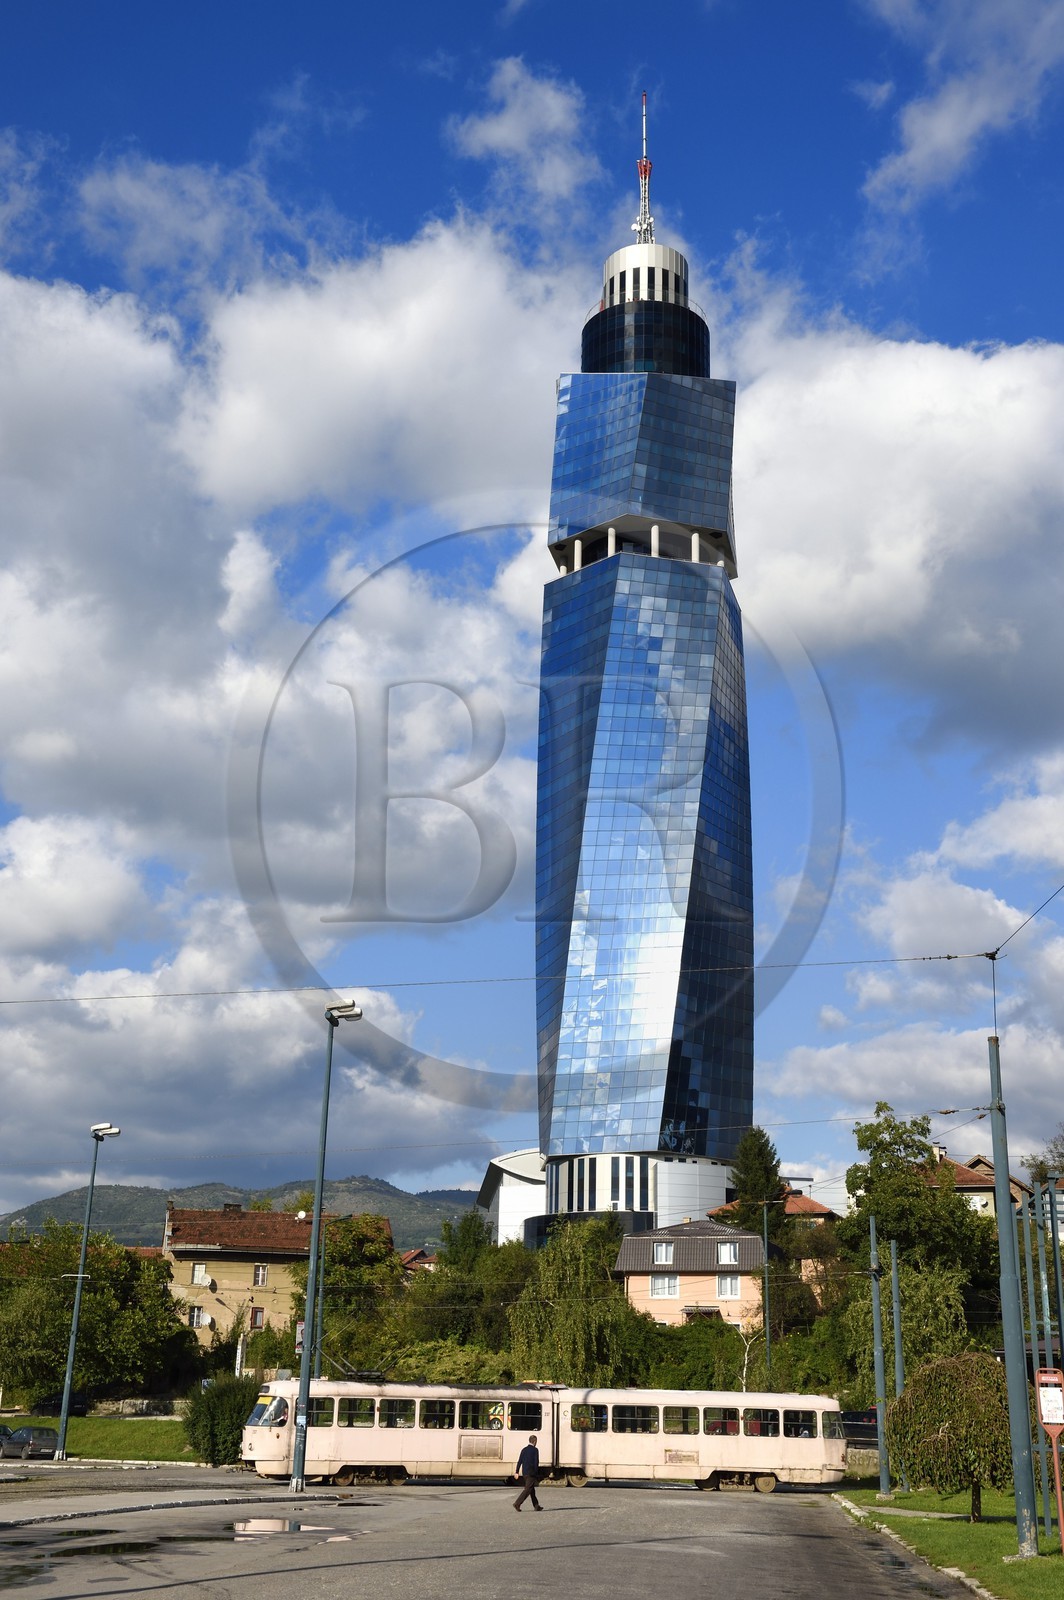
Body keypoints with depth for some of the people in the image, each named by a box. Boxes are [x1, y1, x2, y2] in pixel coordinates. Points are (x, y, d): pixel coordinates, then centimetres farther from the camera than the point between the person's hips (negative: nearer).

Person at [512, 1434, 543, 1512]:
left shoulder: (524, 1450, 8)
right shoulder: (535, 1450, -10)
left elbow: (519, 1461, 6)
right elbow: (536, 1462, -14)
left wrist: (517, 1472, 7)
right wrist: (536, 1473, -5)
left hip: (524, 1473, 7)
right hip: (531, 1473, -7)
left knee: (532, 1490, 15)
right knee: (527, 1489, -6)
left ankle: (536, 1506, 21)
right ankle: (517, 1504, -15)